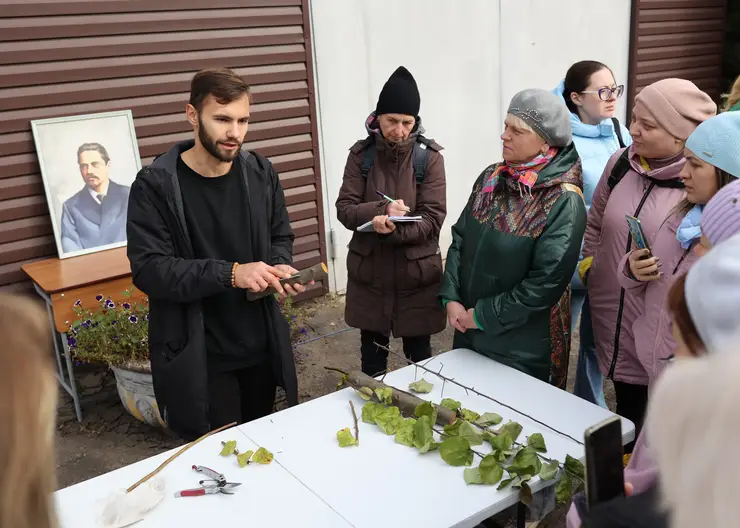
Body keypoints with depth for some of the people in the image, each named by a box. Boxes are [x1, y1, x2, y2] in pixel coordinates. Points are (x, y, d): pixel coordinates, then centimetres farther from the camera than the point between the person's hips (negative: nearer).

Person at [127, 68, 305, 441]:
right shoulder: (155, 185, -14)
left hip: (260, 345, 5)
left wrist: (280, 267, -11)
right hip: (197, 357, -4)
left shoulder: (260, 172, 0)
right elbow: (148, 269, -18)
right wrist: (230, 274, -28)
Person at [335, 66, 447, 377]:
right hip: (369, 272, 2)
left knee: (419, 354, 13)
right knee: (371, 354, 15)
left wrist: (394, 229, -29)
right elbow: (344, 209, -6)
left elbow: (433, 218, -12)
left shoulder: (429, 157, -8)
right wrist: (382, 209, -24)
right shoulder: (361, 154, -2)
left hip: (416, 273, -1)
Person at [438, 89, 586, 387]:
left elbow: (546, 282, -22)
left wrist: (485, 316, -17)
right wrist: (451, 298, -8)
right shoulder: (491, 178, 1)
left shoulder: (563, 201, -19)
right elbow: (460, 239, 5)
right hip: (468, 332, 6)